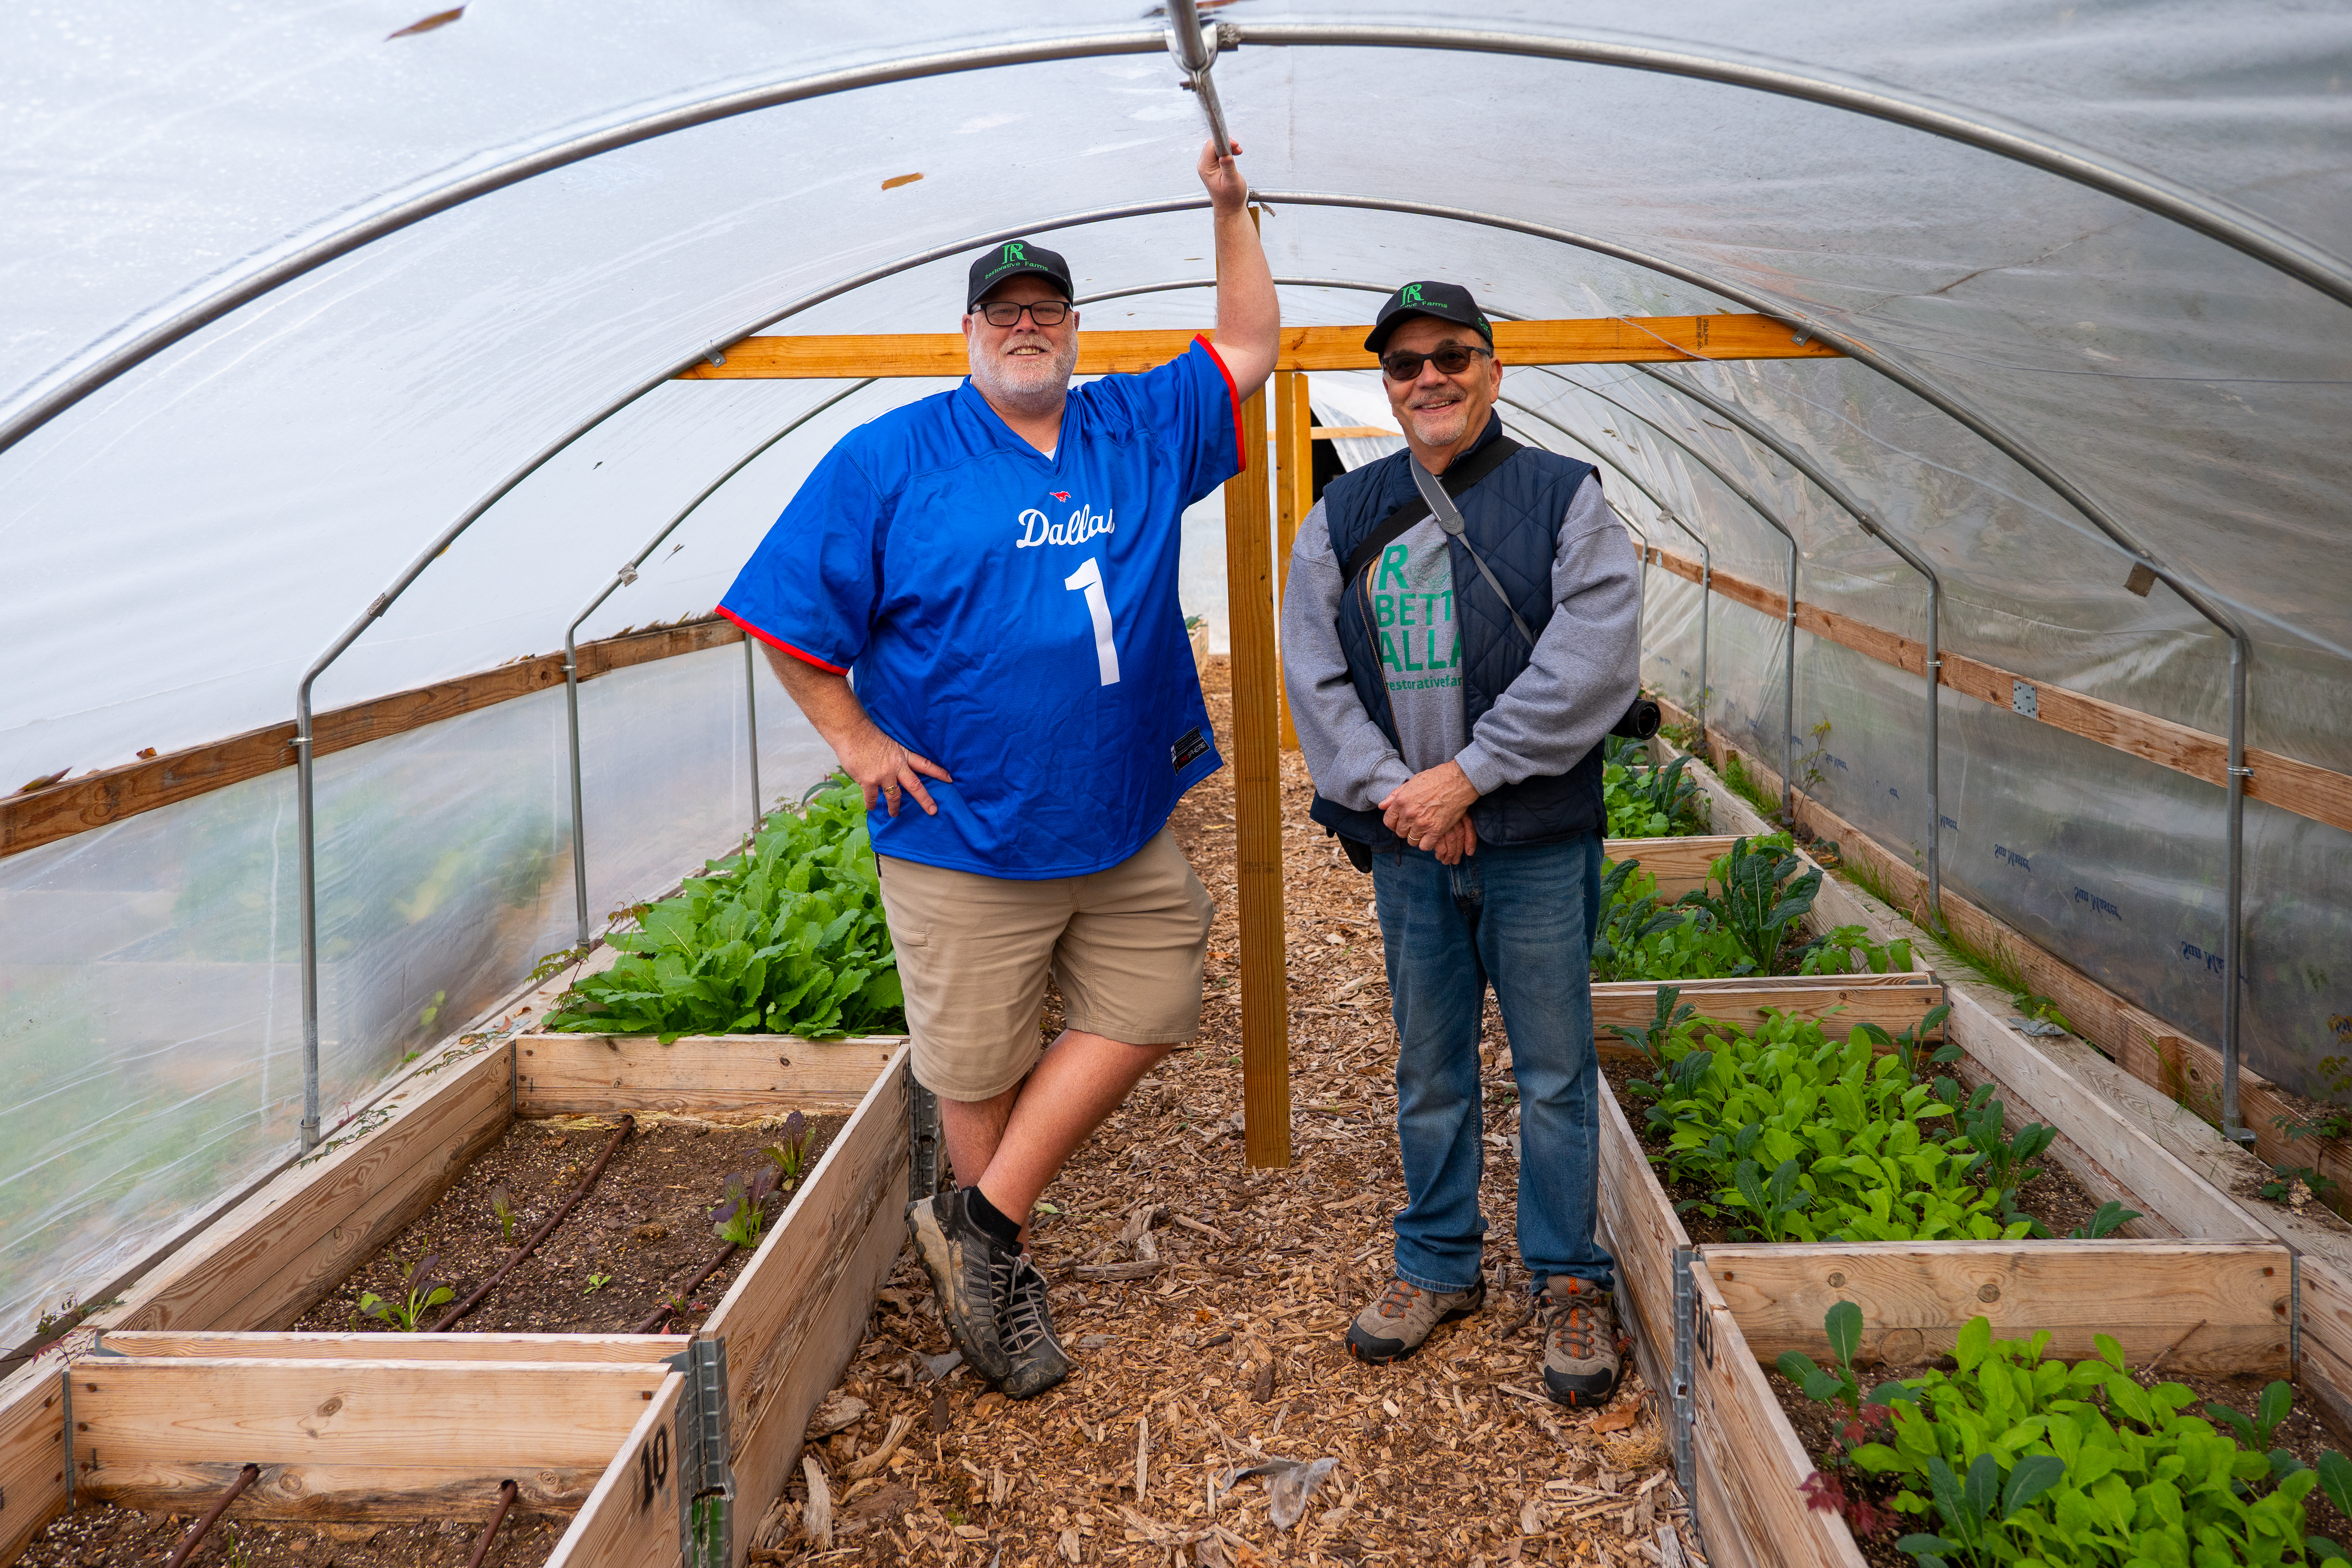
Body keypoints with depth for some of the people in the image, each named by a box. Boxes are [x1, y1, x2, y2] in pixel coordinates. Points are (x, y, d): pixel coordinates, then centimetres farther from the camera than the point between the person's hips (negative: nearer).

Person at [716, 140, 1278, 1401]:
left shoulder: (1140, 431, 8)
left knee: (1146, 1013, 7)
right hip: (965, 837, -4)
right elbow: (781, 611, -3)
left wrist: (1231, 211, 10)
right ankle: (1004, 1280, 28)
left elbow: (1250, 347, 18)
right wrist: (856, 740, -7)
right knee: (979, 1071, 6)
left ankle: (981, 1224, 18)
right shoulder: (889, 459, -4)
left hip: (1124, 827, 5)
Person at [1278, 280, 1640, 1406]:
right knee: (1430, 1070, 14)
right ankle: (1438, 1266, 30)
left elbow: (1590, 665, -12)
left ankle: (1571, 1284, 20)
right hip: (1408, 847, 3)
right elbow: (1313, 673, 3)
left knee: (1555, 1072, 5)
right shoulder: (1345, 519, 8)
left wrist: (1468, 774, -16)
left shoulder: (1564, 499, -1)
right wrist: (1389, 790, -10)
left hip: (1537, 846, -3)